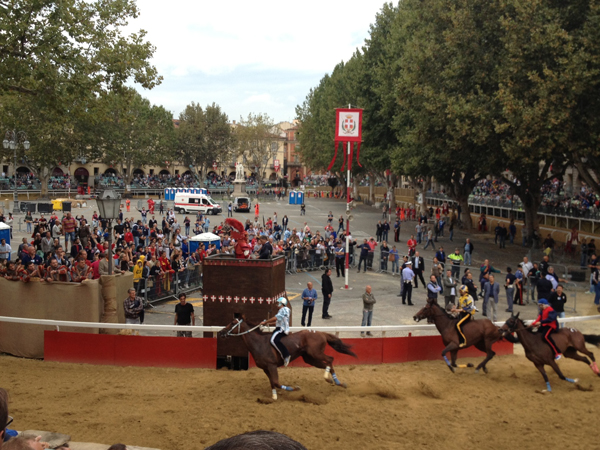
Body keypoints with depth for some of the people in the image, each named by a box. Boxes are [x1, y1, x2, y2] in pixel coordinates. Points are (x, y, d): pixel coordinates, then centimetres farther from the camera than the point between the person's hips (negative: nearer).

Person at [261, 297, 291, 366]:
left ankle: (285, 355, -34)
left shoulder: (284, 310, -10)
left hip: (282, 329, -11)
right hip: (280, 328, 11)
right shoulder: (281, 310, 23)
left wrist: (265, 322, -12)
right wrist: (269, 323, 17)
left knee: (274, 340, -32)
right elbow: (278, 321, 25)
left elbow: (275, 318, -19)